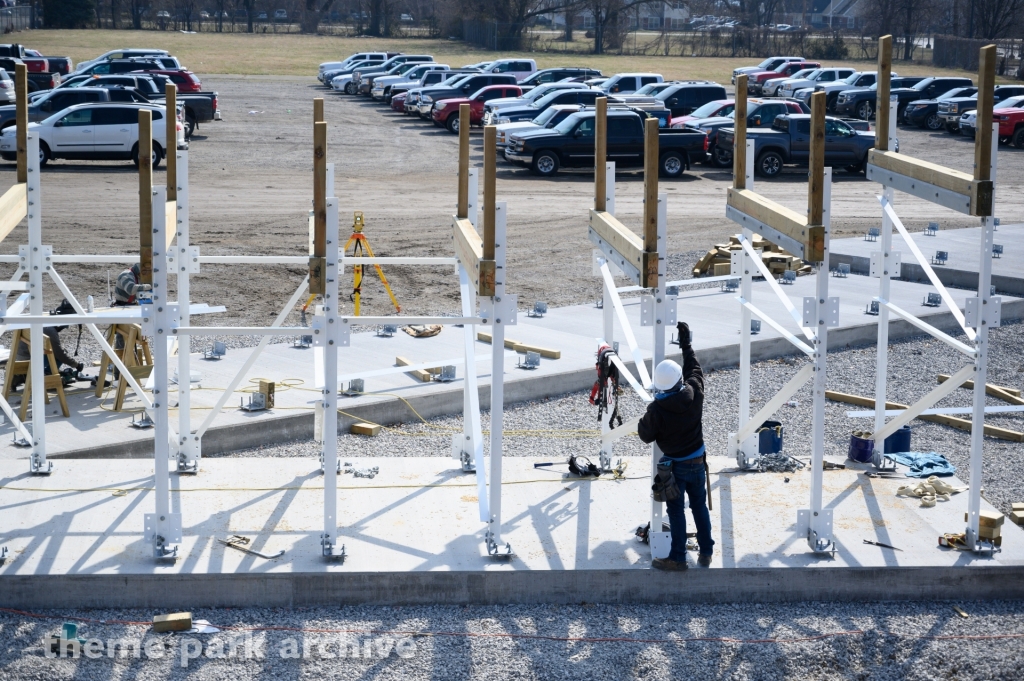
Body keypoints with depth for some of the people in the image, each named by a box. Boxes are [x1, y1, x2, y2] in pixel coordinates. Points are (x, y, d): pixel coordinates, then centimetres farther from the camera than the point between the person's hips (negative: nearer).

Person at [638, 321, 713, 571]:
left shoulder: (657, 409, -25)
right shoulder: (694, 394, -15)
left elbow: (646, 436, -12)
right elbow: (694, 368, 5)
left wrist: (642, 422, 8)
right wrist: (686, 343, 15)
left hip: (673, 464, -4)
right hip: (697, 461, 4)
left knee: (676, 510, 6)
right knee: (700, 505, 17)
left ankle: (677, 558, 12)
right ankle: (706, 552, 24)